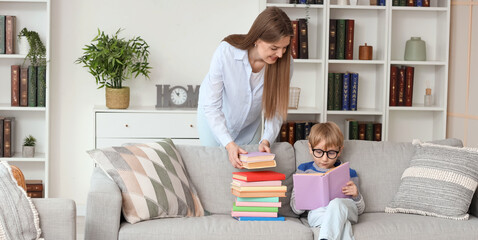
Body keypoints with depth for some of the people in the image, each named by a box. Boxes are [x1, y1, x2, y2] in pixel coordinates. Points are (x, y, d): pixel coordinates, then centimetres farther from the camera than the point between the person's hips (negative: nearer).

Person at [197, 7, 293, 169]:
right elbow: (211, 106, -30)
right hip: (214, 118, -2)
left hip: (250, 123, 3)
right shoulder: (226, 52, -36)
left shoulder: (283, 62, -27)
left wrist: (266, 140, -32)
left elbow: (277, 108, -16)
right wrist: (228, 143, -39)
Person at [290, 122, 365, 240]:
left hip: (347, 210, 1)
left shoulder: (348, 173, 22)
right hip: (317, 213, -1)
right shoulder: (304, 169, 20)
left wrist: (356, 196, -1)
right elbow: (296, 209, 15)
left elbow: (360, 210, 22)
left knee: (336, 203, -39)